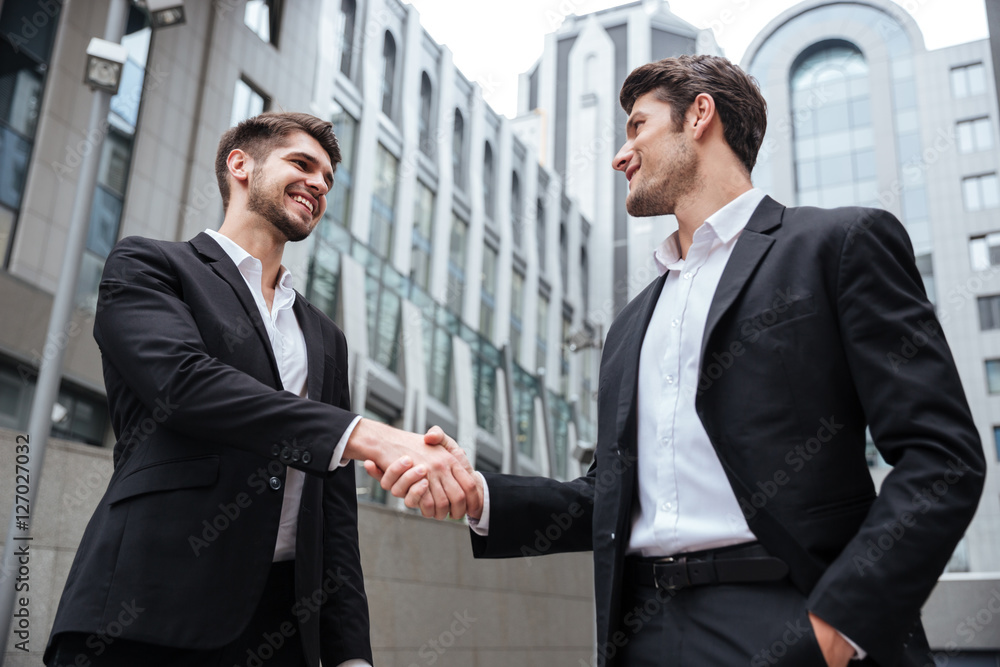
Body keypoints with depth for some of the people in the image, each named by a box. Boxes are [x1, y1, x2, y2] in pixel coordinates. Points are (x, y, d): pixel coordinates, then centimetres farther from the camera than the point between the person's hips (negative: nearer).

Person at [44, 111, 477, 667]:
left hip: (280, 621, 5)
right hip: (148, 619, -5)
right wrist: (370, 437, -25)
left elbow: (335, 506, 15)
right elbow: (184, 381, -16)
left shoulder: (325, 338, 20)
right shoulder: (147, 266, 5)